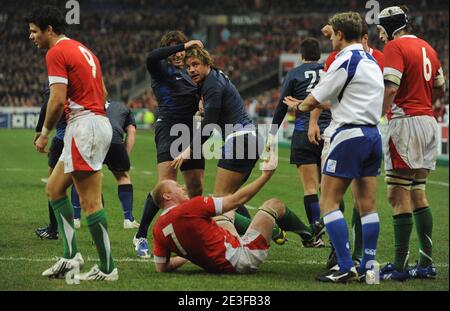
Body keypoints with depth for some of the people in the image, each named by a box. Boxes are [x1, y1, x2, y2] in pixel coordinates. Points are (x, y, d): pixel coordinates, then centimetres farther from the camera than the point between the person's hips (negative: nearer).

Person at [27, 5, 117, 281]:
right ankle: (71, 254, 9)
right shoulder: (83, 49, 19)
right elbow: (102, 93, 21)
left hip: (84, 125, -10)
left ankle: (108, 268, -5)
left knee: (90, 201, -7)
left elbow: (58, 100, -17)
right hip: (100, 122, 10)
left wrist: (45, 133, -4)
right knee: (55, 188, 15)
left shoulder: (56, 53, -10)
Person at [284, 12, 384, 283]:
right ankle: (368, 267, 9)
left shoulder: (345, 61, -11)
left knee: (329, 203, -5)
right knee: (368, 206, 9)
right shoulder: (372, 62, 16)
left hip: (350, 136, -9)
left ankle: (345, 268, -11)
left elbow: (314, 101, -8)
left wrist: (298, 106, 14)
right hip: (373, 135, 9)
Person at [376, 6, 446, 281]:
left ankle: (400, 265, -6)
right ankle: (426, 263, 14)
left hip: (406, 122, -8)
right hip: (428, 122, 8)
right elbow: (440, 90, 24)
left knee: (399, 196, -6)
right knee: (418, 194, 14)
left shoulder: (395, 47, -8)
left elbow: (390, 89, -19)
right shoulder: (427, 49, 15)